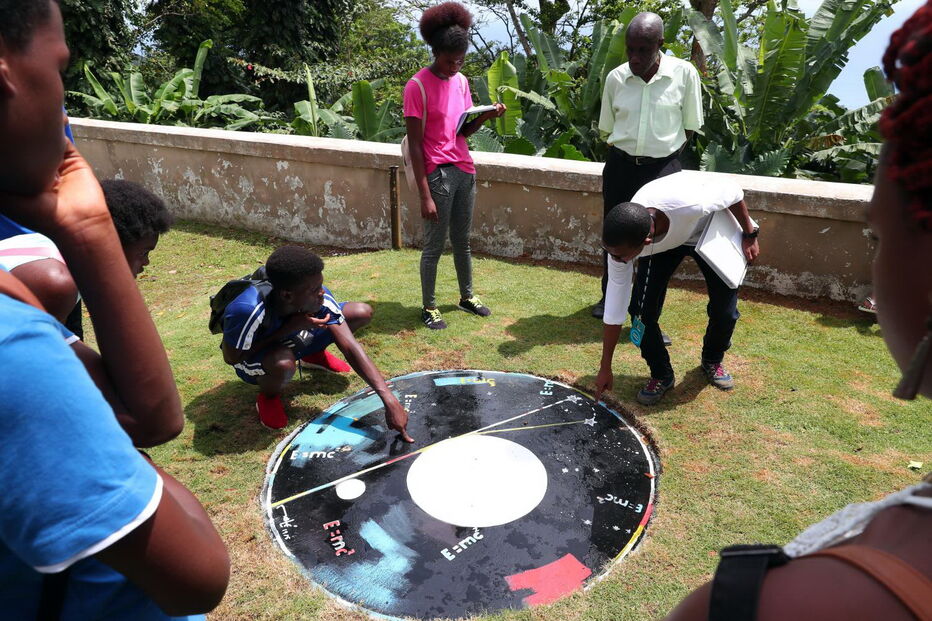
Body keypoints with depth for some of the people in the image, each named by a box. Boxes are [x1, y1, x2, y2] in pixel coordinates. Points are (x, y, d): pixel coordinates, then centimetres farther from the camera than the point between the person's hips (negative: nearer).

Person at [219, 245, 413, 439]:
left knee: (362, 312, -13)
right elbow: (231, 357, -24)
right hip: (252, 356, -4)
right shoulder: (248, 310, -41)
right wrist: (290, 327, -36)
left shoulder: (320, 298, -28)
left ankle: (315, 355, 14)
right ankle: (268, 397, -4)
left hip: (291, 341, 4)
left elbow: (350, 347, -28)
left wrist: (389, 400, -35)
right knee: (283, 362, -42)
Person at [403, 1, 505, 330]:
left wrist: (485, 116, -7)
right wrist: (425, 194, -18)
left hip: (464, 170, 7)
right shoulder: (417, 86, -13)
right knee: (434, 245, 3)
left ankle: (467, 296, 33)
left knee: (462, 240, 17)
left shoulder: (461, 81, 8)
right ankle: (429, 307, 18)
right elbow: (415, 145, -14)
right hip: (437, 175, -6)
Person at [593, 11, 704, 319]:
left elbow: (690, 126, 2)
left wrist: (664, 156, 1)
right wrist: (625, 157, 7)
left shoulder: (684, 73, -8)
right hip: (620, 166, 2)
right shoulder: (615, 77, -3)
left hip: (663, 170, -2)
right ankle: (610, 295, 32)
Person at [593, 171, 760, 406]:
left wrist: (750, 235, -10)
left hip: (710, 230, -1)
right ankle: (661, 375, 10)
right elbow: (614, 310, -24)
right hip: (663, 242, 1)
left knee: (725, 310, -6)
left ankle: (712, 362, 27)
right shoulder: (621, 242, -35)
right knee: (642, 310, -14)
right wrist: (605, 368, -17)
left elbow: (731, 188, -22)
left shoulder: (692, 203, -48)